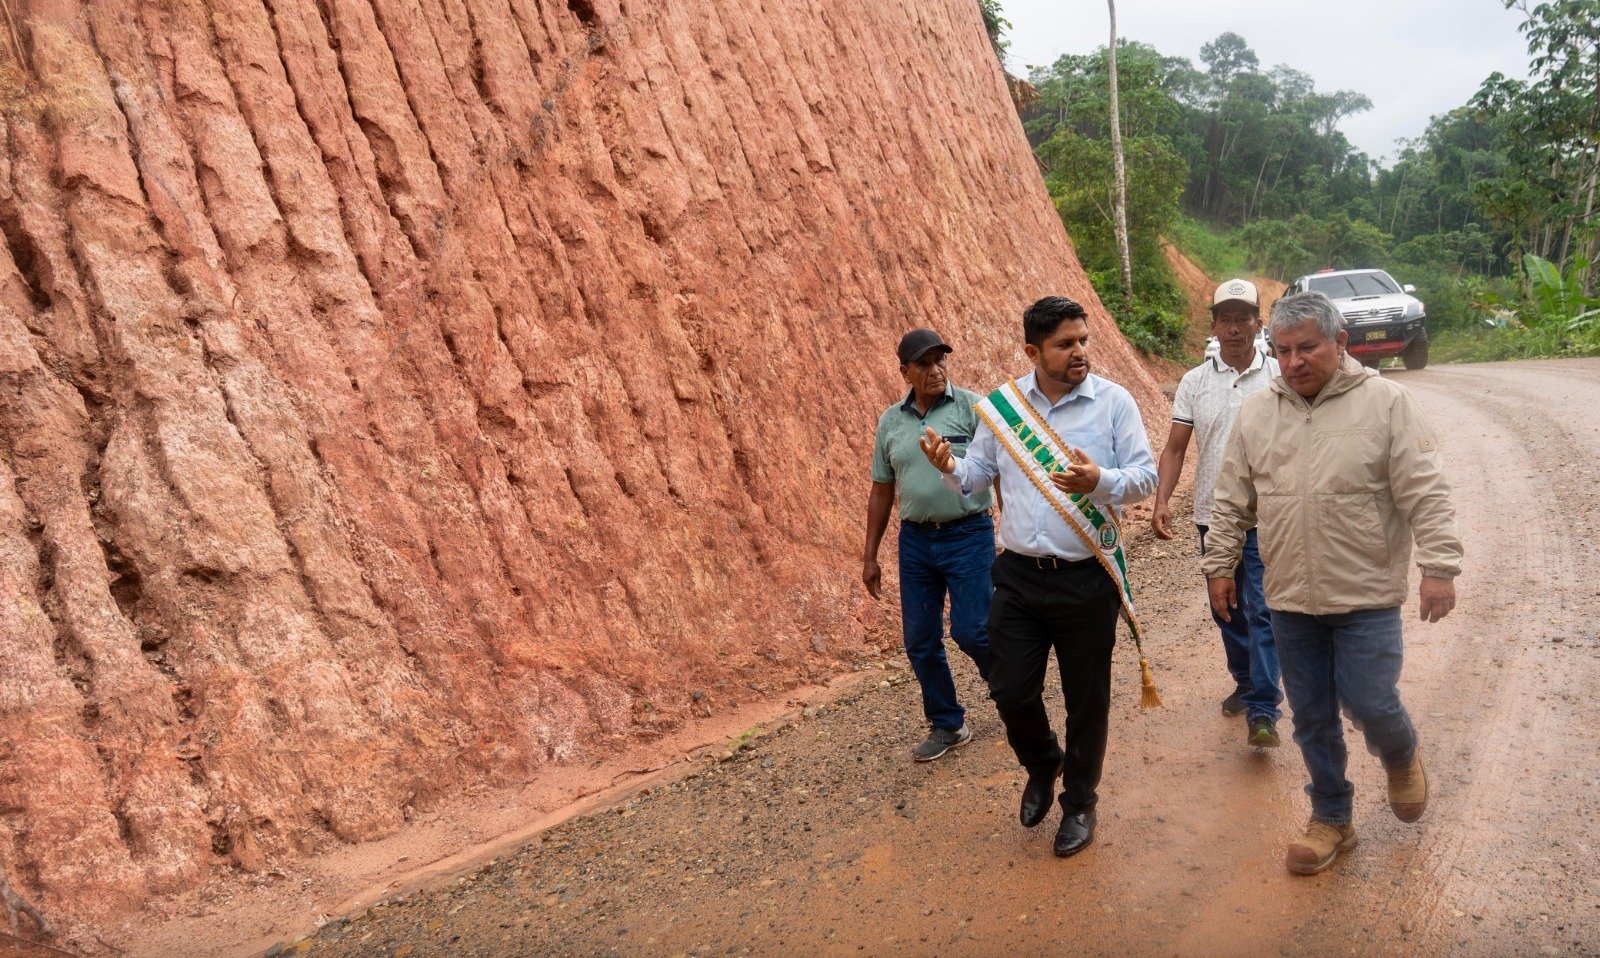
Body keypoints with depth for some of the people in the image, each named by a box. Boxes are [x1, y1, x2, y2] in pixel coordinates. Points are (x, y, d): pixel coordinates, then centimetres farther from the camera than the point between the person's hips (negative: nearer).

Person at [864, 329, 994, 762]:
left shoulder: (971, 406, -5)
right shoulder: (890, 421, 8)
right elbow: (881, 491, 13)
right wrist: (869, 556, 13)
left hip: (968, 535, -4)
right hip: (915, 542, 5)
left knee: (971, 630, -7)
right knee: (920, 641, 6)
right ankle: (947, 725, 25)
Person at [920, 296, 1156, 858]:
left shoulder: (1113, 401, -5)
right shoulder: (1000, 404, 2)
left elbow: (1145, 476, -7)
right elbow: (976, 476, 10)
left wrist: (1100, 481, -27)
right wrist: (950, 468, -13)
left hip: (1088, 579, -2)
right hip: (1019, 576, 2)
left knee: (1086, 700, 10)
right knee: (1010, 691, 7)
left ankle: (1079, 802, 33)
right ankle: (1042, 766, 40)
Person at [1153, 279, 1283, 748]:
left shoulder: (1280, 376, -2)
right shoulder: (1194, 382, 4)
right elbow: (1175, 448, 3)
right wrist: (1162, 500, -11)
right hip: (1212, 516, 4)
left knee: (1262, 611, -9)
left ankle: (1262, 712, -7)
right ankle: (1246, 684, 35)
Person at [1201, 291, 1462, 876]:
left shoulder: (1385, 403, -6)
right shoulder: (1256, 413, 5)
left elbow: (1425, 494, -9)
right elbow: (1232, 502, 11)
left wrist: (1439, 566, -16)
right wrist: (1219, 565, 11)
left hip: (1367, 595, -3)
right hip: (1290, 599, 4)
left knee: (1370, 703, -4)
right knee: (1312, 718, 11)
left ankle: (1401, 756, 32)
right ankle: (1330, 819, 29)